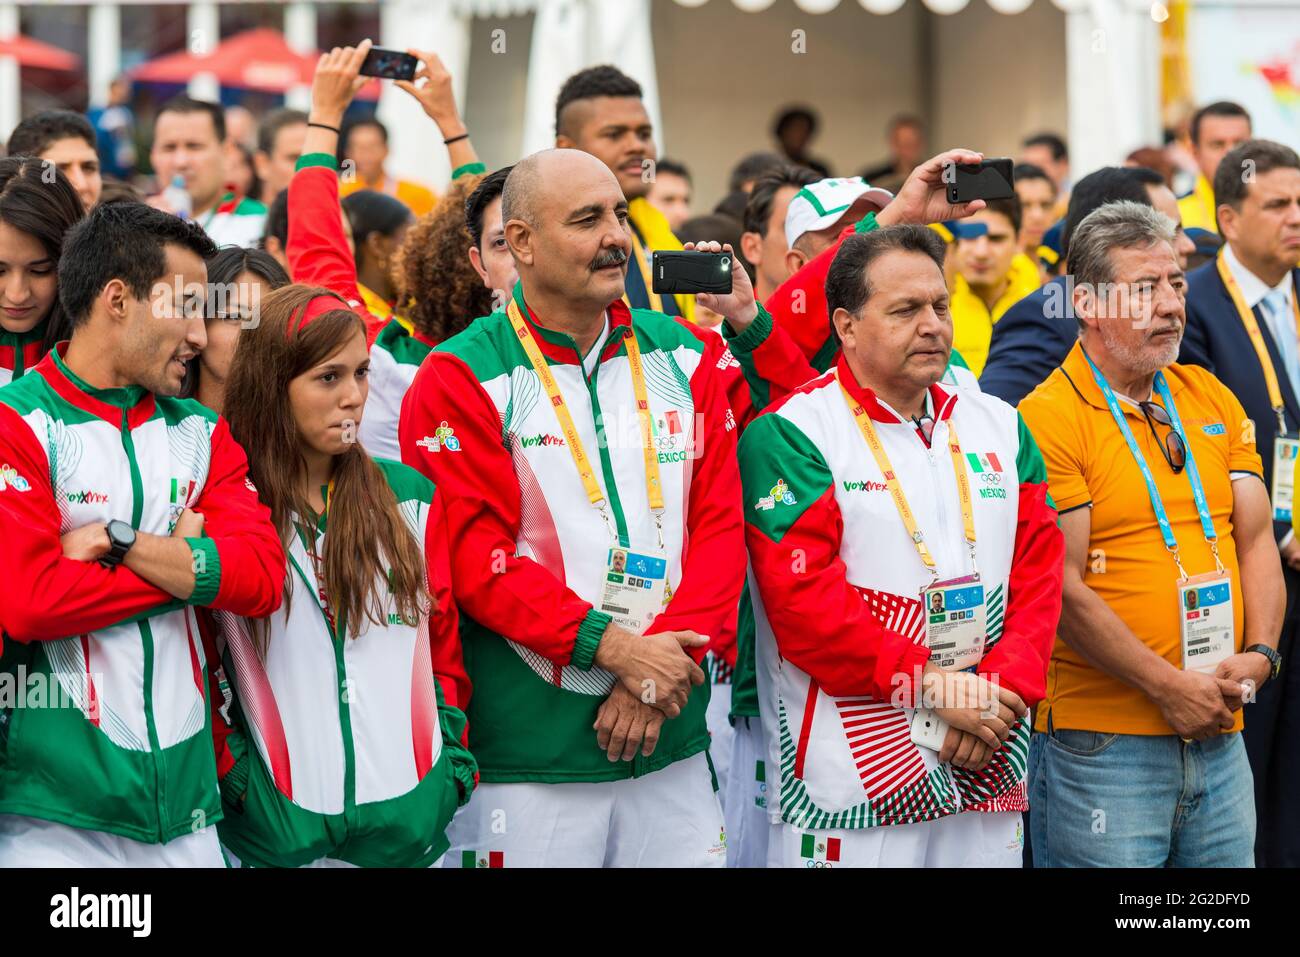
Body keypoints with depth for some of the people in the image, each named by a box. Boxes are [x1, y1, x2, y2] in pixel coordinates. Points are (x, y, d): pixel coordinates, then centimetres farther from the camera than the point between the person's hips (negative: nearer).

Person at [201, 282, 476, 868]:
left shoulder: (410, 497, 7)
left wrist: (452, 766, 4)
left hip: (410, 816, 3)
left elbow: (444, 644, 11)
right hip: (275, 825, -2)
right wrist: (232, 776, -8)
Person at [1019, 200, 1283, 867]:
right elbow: (1062, 591, -14)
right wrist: (1168, 687, -13)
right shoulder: (1049, 418, -9)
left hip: (1220, 739, 6)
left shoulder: (1211, 400, 12)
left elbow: (1256, 541, 11)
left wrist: (1258, 653, -6)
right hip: (1101, 743, -6)